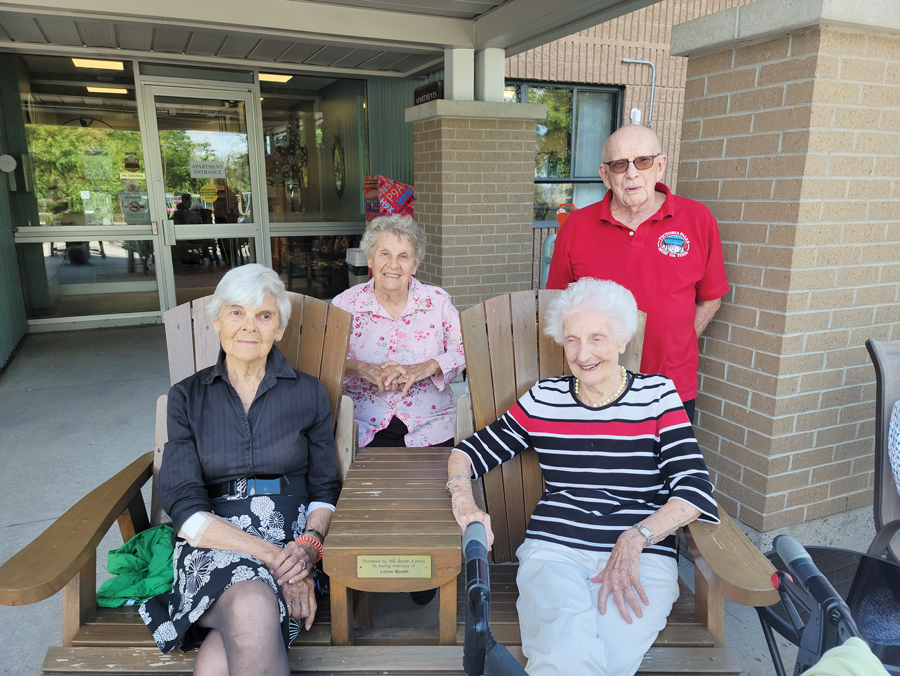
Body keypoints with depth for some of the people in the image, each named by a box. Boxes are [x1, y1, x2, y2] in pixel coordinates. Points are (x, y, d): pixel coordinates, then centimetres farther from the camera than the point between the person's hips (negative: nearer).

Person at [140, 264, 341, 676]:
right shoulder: (187, 397, 7)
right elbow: (185, 509, -3)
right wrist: (270, 554, -16)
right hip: (211, 545, 1)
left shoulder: (308, 393, 8)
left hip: (291, 538, 0)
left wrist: (308, 544, -13)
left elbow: (325, 489, 10)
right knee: (252, 607, -34)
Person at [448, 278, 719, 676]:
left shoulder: (656, 395, 7)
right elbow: (469, 452, 14)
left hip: (642, 557, 0)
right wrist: (464, 500, -7)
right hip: (554, 549, 0)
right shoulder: (544, 400, 10)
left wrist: (633, 539, -14)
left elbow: (695, 489, -1)